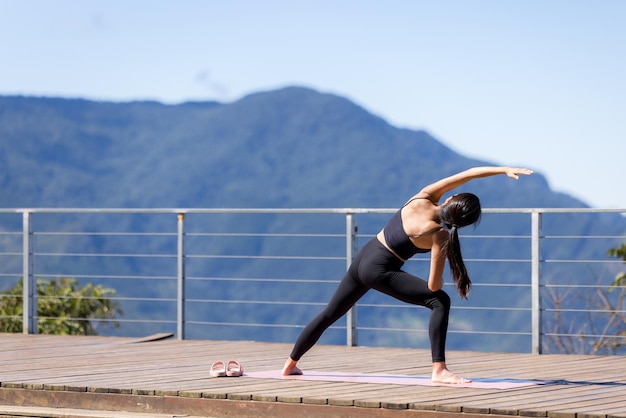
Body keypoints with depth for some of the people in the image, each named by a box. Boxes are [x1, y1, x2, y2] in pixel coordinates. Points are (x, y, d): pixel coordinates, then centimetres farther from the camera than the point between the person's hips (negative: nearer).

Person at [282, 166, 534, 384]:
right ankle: (439, 370, -18)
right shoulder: (439, 238, -18)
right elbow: (433, 286, -17)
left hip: (362, 258, 6)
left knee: (330, 314, 22)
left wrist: (503, 170, -12)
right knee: (440, 301, -9)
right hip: (379, 272, -6)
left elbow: (467, 174, -8)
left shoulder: (423, 198, -9)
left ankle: (290, 364, 34)